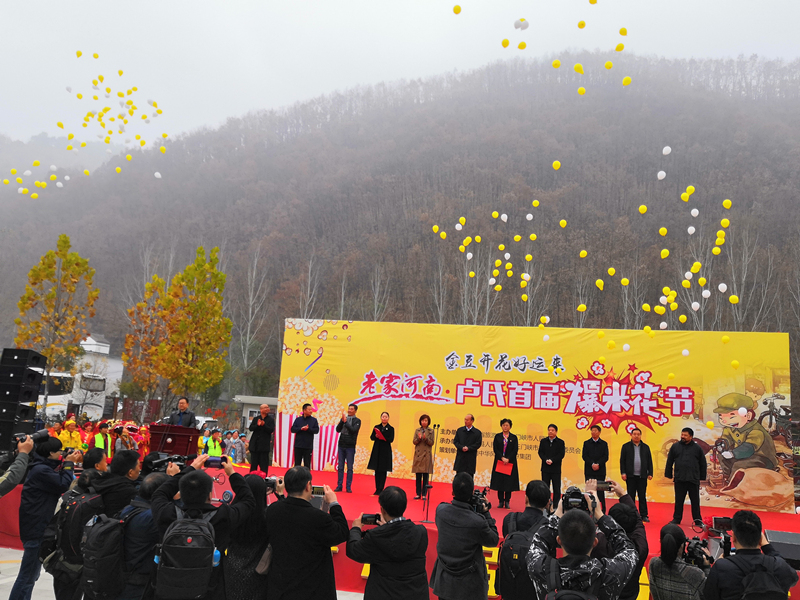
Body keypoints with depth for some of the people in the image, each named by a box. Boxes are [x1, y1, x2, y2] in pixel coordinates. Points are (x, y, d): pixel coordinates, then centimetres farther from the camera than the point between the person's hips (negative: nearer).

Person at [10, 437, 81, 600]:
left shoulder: (43, 467, 11)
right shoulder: (41, 470, -20)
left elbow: (58, 481, 13)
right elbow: (63, 485, -20)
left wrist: (68, 463, 4)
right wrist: (69, 463, -10)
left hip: (38, 526, 11)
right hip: (36, 528, -11)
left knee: (31, 574, 21)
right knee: (28, 575, -5)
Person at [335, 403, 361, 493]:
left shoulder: (357, 421, -1)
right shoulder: (344, 418, 9)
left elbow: (353, 430, -16)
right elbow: (338, 430, 1)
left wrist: (345, 422, -16)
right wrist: (342, 421, -12)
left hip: (350, 446, -4)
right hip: (341, 445, 4)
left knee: (349, 468, 0)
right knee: (340, 467, 6)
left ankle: (349, 487, 5)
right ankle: (339, 486, 11)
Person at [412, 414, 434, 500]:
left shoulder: (431, 431, 2)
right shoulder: (417, 431, 8)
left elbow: (431, 443, -3)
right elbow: (414, 442, 4)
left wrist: (426, 438, -20)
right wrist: (419, 438, -15)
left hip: (426, 455, -2)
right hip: (418, 454, 2)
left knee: (425, 476, 0)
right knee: (418, 476, 5)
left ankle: (424, 494, 7)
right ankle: (418, 494, 12)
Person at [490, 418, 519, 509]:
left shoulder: (514, 438, 4)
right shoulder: (497, 437, 6)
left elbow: (515, 450, -3)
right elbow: (495, 449, -1)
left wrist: (508, 459, -15)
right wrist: (502, 458, -14)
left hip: (510, 463, -1)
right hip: (499, 462, 1)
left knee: (509, 482, -2)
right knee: (499, 481, 1)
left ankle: (507, 501, 6)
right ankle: (501, 501, 8)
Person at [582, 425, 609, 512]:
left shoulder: (604, 444, 8)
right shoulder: (586, 443, 9)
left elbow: (606, 457, 0)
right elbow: (584, 456, 0)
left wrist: (598, 464, -15)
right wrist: (592, 464, -13)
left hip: (600, 471, 0)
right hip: (589, 471, 0)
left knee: (600, 491, 2)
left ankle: (602, 510, 8)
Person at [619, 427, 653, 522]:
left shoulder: (645, 447, 11)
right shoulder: (626, 446, 5)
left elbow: (649, 461, 11)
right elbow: (622, 460, 3)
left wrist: (650, 473, 3)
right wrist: (623, 473, -4)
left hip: (642, 476, 1)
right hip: (630, 476, -1)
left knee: (642, 496, 4)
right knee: (631, 496, 4)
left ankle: (644, 515, 10)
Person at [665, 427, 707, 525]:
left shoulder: (697, 448, 4)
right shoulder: (675, 446, 4)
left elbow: (703, 463, 10)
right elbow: (669, 462, 8)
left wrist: (702, 477, 7)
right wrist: (669, 475, 7)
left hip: (693, 479, 0)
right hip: (679, 479, 0)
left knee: (695, 500, 7)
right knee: (679, 500, 6)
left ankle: (697, 519, 19)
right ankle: (677, 519, 15)